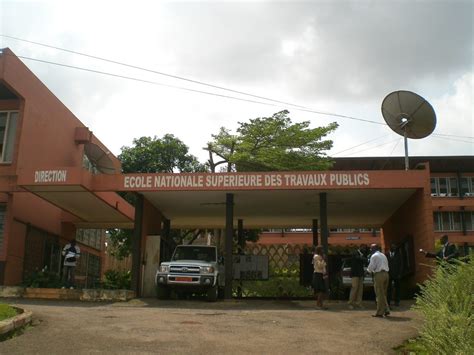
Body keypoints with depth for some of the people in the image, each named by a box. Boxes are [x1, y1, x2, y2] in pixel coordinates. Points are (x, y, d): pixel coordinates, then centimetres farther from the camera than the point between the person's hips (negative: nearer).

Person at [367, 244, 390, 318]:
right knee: (384, 294, 16)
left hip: (379, 274, -7)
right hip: (386, 273, 7)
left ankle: (380, 312, 0)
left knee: (380, 294, -4)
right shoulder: (383, 255, 19)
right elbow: (386, 265, 20)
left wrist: (369, 270, 11)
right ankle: (386, 310, 12)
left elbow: (371, 266, -11)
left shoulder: (374, 256, -5)